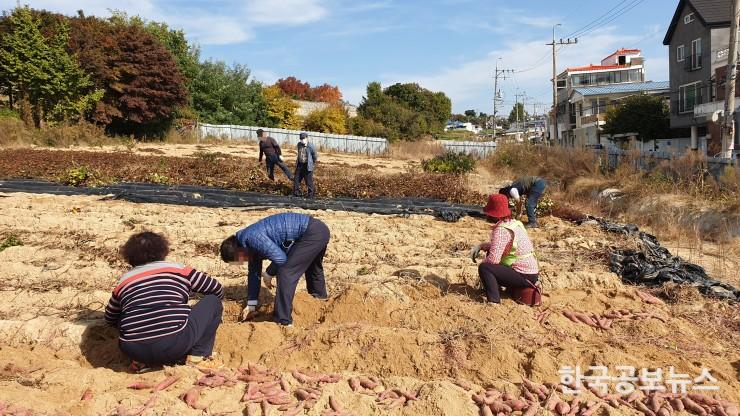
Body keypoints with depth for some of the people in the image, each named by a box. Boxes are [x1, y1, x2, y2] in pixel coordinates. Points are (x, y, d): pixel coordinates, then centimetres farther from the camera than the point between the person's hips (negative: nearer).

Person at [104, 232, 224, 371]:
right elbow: (217, 289, 17)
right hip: (174, 344, -4)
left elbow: (110, 318, 32)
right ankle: (198, 356, 6)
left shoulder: (123, 281, 16)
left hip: (133, 351, 4)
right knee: (213, 301, 16)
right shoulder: (178, 269, 9)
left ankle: (143, 361, 16)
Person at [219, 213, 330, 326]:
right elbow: (254, 273, 21)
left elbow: (280, 258, -21)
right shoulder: (251, 245, 14)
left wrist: (268, 274, -1)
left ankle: (283, 322, -4)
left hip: (312, 233, -10)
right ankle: (320, 297, 57)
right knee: (312, 268, 33)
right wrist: (251, 305, 25)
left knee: (285, 272, -11)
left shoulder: (252, 238, -17)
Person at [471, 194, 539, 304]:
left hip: (525, 278, -9)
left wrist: (482, 262, -7)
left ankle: (494, 301, -22)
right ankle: (495, 288, 29)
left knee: (484, 268, -17)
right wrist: (481, 246, 8)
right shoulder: (514, 223, 8)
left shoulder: (501, 230, -21)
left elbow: (493, 259, -28)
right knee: (490, 252, 21)